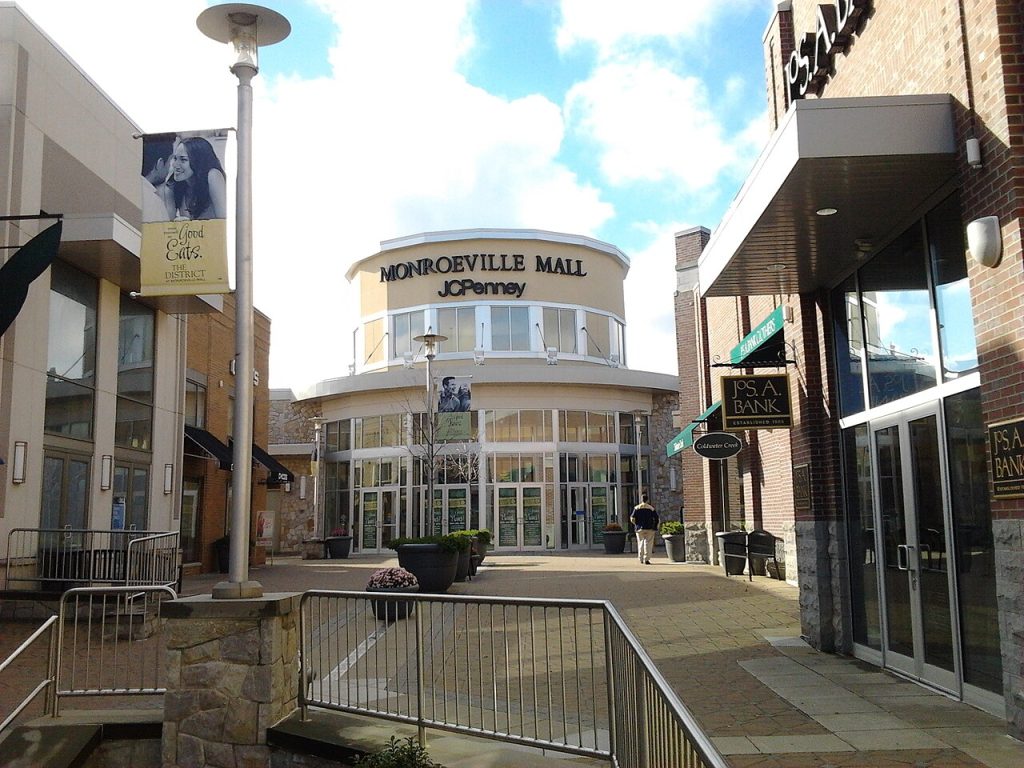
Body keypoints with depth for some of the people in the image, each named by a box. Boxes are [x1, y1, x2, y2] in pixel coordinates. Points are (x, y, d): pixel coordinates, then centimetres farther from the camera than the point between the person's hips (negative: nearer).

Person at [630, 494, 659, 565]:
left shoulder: (636, 508, 0)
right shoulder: (651, 508, -2)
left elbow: (632, 519, -4)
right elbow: (656, 519, -4)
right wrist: (655, 527, 7)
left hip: (639, 528, 2)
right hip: (649, 529, -1)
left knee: (640, 543, 13)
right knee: (648, 543, 1)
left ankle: (641, 559, 15)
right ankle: (646, 559, -7)